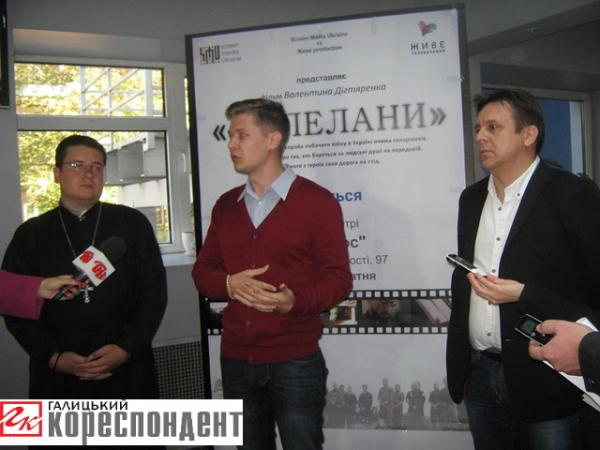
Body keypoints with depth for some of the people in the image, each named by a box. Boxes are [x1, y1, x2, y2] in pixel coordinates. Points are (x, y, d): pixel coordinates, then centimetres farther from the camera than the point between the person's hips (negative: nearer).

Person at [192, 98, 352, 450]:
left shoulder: (316, 200, -6)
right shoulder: (226, 205, 11)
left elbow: (338, 277, -8)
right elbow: (203, 271, 11)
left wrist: (296, 301, -27)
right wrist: (228, 284, -12)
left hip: (295, 361, -5)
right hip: (235, 360, 5)